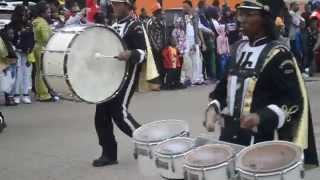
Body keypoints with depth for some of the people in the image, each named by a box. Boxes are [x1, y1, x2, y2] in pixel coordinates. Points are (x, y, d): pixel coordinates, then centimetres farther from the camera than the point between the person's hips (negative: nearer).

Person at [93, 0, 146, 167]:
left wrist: (129, 55, -36)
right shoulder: (113, 26, 17)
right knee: (101, 114, 3)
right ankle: (109, 154, 11)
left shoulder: (135, 26, -9)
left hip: (127, 74, -8)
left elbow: (142, 53, -17)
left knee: (119, 112, -14)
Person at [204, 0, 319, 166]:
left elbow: (293, 100, -15)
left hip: (262, 139, -7)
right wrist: (215, 109, 2)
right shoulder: (240, 48, 10)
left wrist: (260, 117, -28)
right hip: (231, 133, 7)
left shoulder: (278, 54, -12)